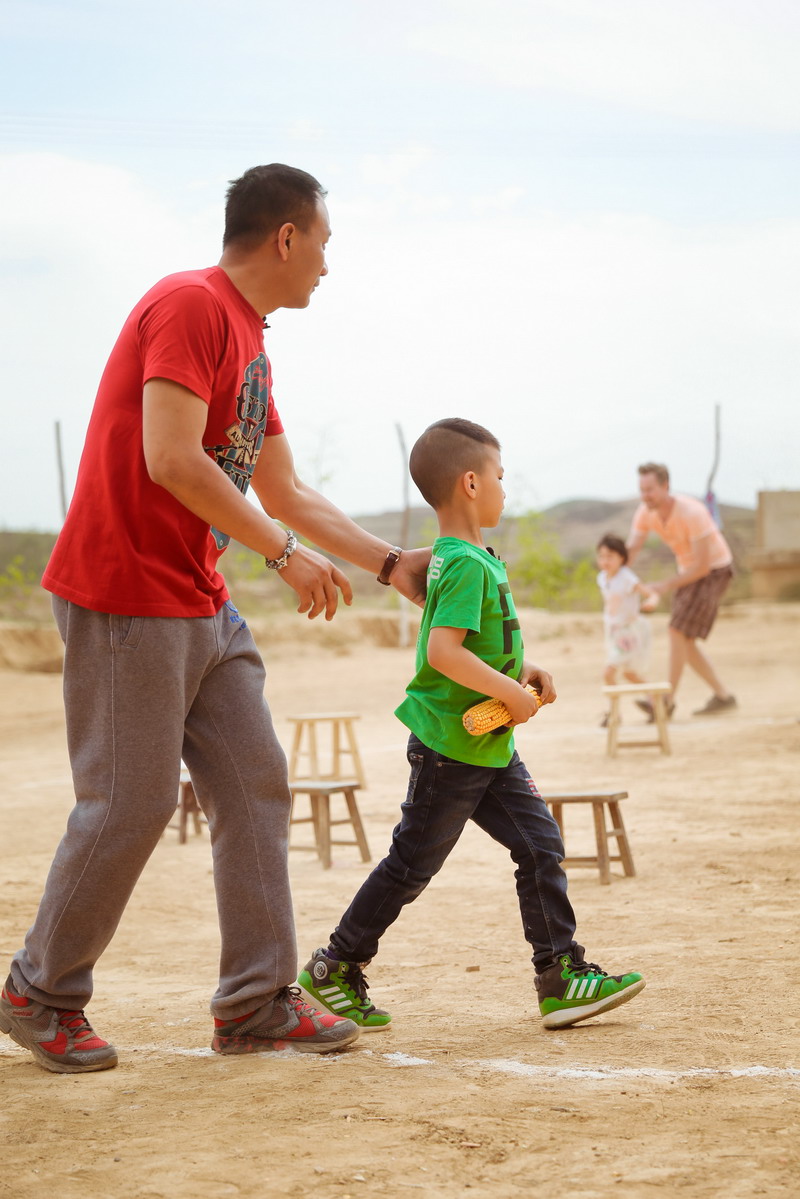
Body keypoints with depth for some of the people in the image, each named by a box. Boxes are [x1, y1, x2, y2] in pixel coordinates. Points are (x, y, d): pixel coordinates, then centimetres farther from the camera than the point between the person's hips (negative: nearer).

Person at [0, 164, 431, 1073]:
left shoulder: (249, 339, 16)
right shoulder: (189, 305, -13)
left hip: (202, 605, 10)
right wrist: (285, 553, -18)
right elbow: (169, 460, -22)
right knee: (129, 806, -4)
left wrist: (389, 565, 19)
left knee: (254, 786, 7)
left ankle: (255, 1003, 14)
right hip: (125, 599, -10)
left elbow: (286, 494, 22)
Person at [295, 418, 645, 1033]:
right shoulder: (468, 565, -20)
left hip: (490, 746, 10)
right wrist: (511, 693, -23)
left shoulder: (463, 558, 11)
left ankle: (563, 974, 10)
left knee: (542, 846, 6)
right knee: (411, 865, 2)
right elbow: (443, 652, -30)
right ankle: (334, 969, 15)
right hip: (450, 747, -10)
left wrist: (521, 668, 9)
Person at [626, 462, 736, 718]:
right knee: (684, 644, 4)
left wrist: (667, 586, -28)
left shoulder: (692, 514, -32)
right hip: (690, 572, 8)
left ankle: (668, 701, -15)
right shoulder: (644, 512, -10)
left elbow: (703, 566, -29)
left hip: (714, 572, -8)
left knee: (678, 632, -18)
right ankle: (723, 696, 12)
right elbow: (629, 554, -15)